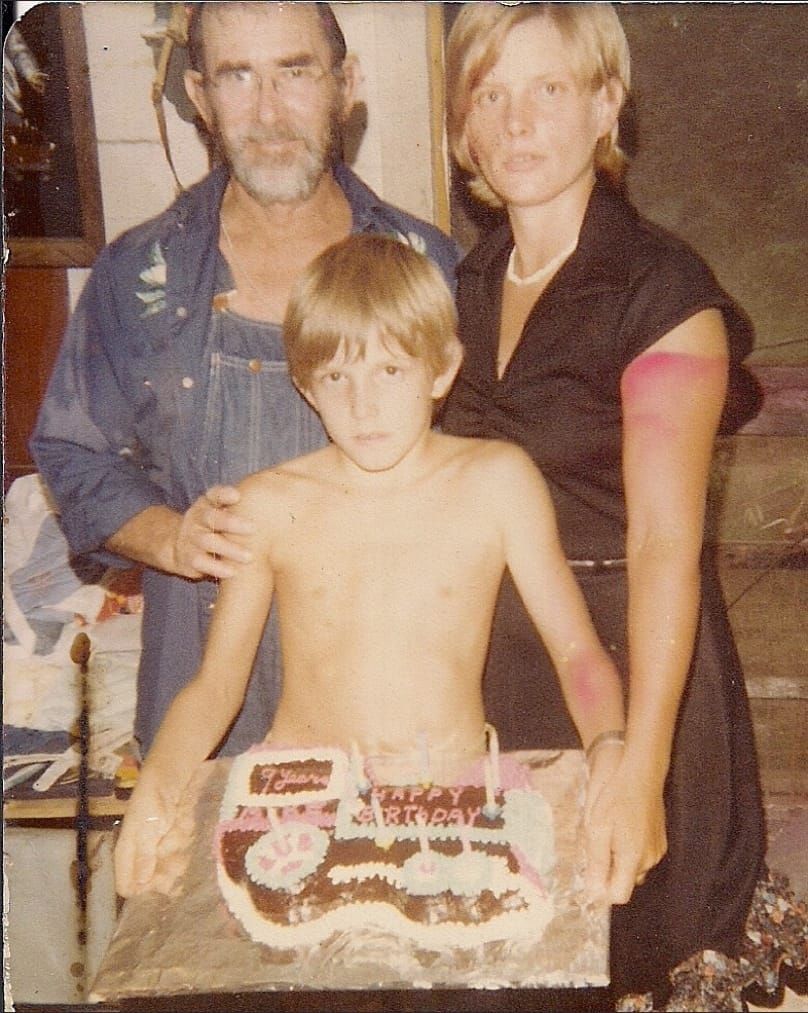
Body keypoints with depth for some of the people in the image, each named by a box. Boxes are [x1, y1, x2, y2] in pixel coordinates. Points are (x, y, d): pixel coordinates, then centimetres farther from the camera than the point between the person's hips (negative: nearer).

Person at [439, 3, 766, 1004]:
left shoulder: (665, 294, -15)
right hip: (486, 668, 6)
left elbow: (664, 543, -21)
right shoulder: (470, 283, 7)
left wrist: (641, 766, -26)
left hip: (620, 661, -5)